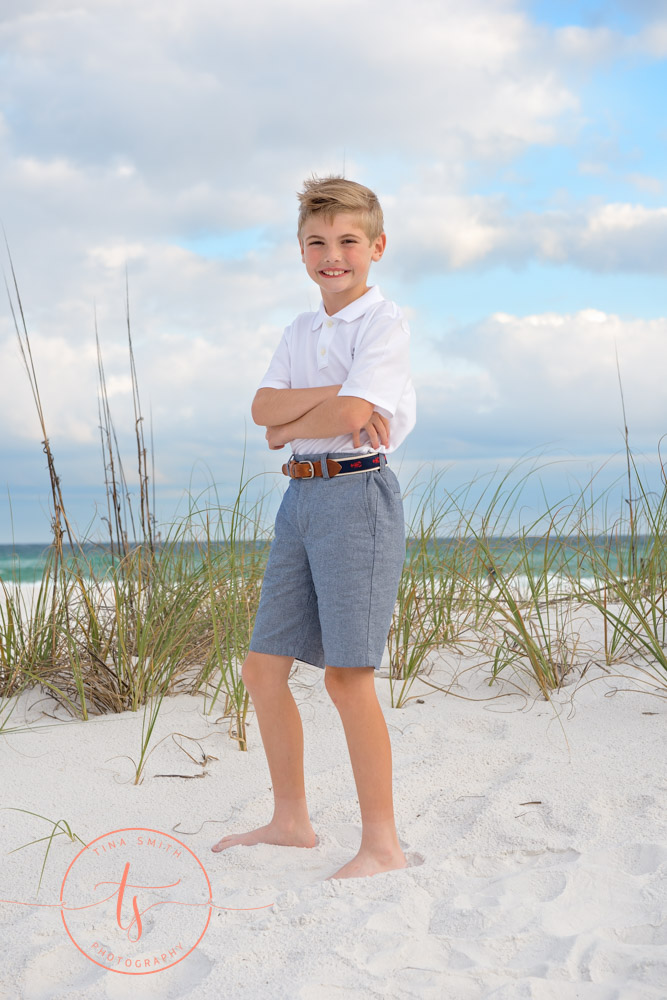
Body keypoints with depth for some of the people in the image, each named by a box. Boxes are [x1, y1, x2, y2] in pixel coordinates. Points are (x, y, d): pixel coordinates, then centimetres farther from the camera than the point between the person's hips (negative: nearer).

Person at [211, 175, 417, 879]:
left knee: (347, 674, -11)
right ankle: (290, 820, 23)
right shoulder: (299, 332, 17)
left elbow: (353, 413, -18)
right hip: (300, 497, 8)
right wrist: (330, 396, -13)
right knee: (263, 667, 9)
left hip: (357, 494, -8)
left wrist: (288, 426, -2)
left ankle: (382, 843, -2)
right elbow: (262, 406, 3)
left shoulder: (383, 320, -6)